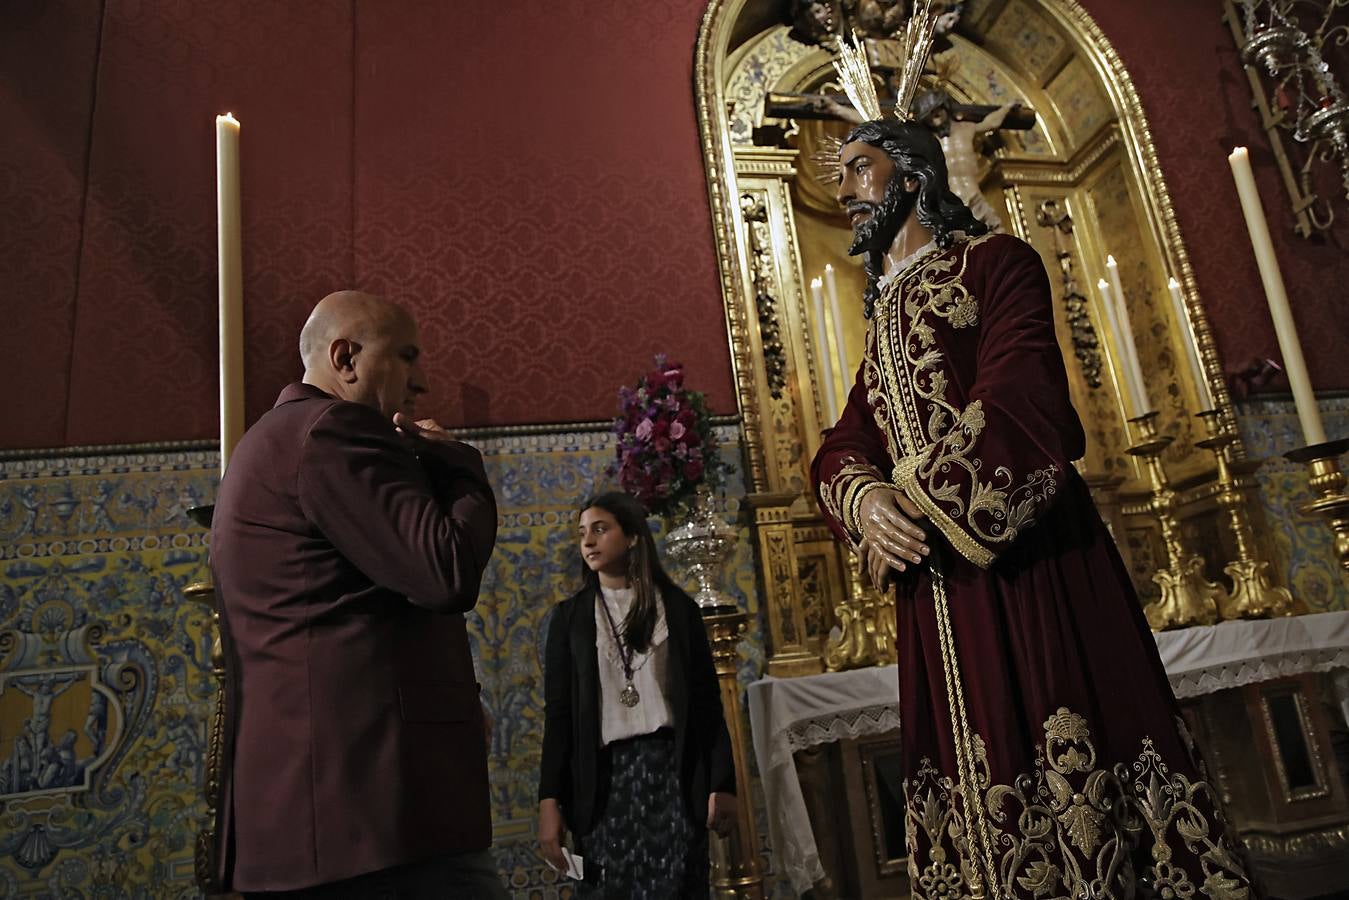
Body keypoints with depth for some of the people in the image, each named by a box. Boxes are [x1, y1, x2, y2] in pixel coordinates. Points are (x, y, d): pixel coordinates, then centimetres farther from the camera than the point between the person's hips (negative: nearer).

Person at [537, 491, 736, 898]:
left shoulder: (677, 606, 6)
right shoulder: (570, 615, 8)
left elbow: (707, 700, 5)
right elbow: (558, 711, 4)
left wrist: (722, 782, 0)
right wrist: (549, 799, -4)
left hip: (674, 768, -1)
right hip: (603, 775, 1)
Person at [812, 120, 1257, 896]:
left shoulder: (992, 261, 2)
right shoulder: (884, 318, 23)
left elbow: (1018, 396, -15)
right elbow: (844, 445, 12)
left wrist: (921, 499, -20)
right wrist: (866, 498, -10)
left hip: (1024, 555, -6)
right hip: (937, 582, 7)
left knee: (1074, 760, -4)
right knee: (979, 774, 9)